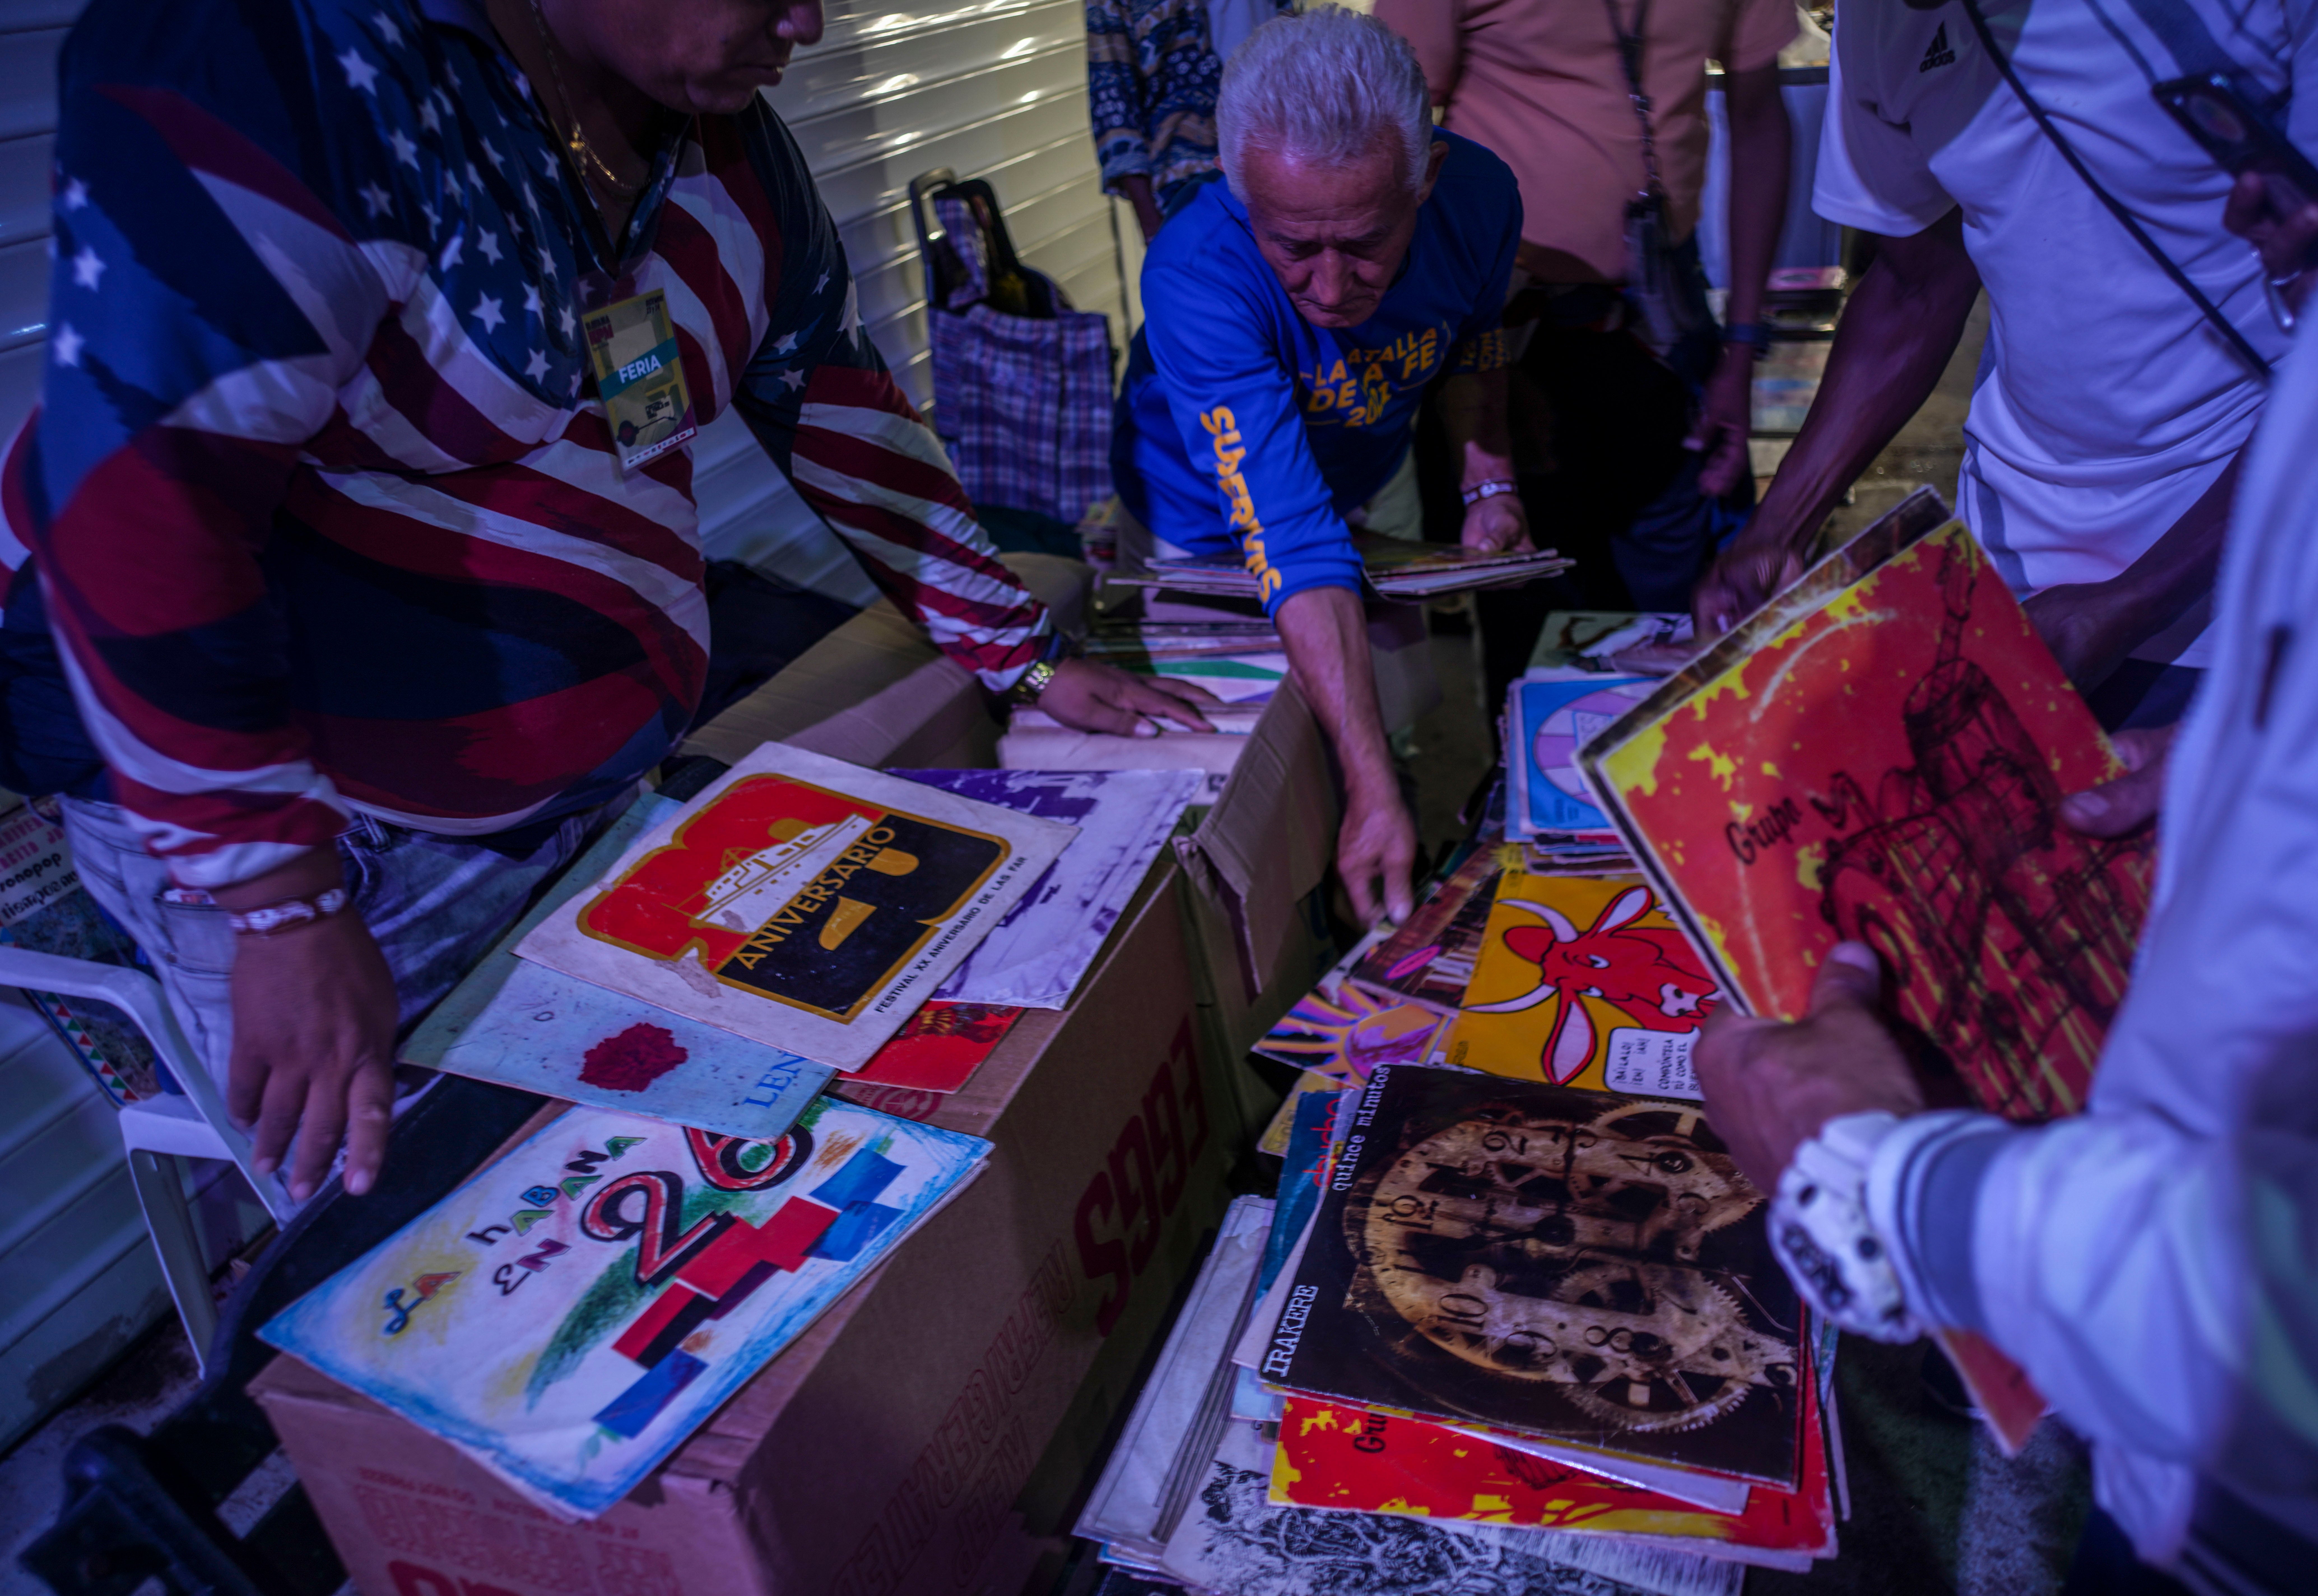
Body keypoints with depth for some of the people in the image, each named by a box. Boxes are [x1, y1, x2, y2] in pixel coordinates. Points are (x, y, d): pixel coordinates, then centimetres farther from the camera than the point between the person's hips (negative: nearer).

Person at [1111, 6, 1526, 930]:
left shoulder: (1479, 197, -26)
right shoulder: (1195, 274, -42)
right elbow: (1294, 545, -46)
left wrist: (1488, 479, -16)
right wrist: (1373, 791, -49)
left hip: (1375, 480, 4)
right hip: (1210, 524, -4)